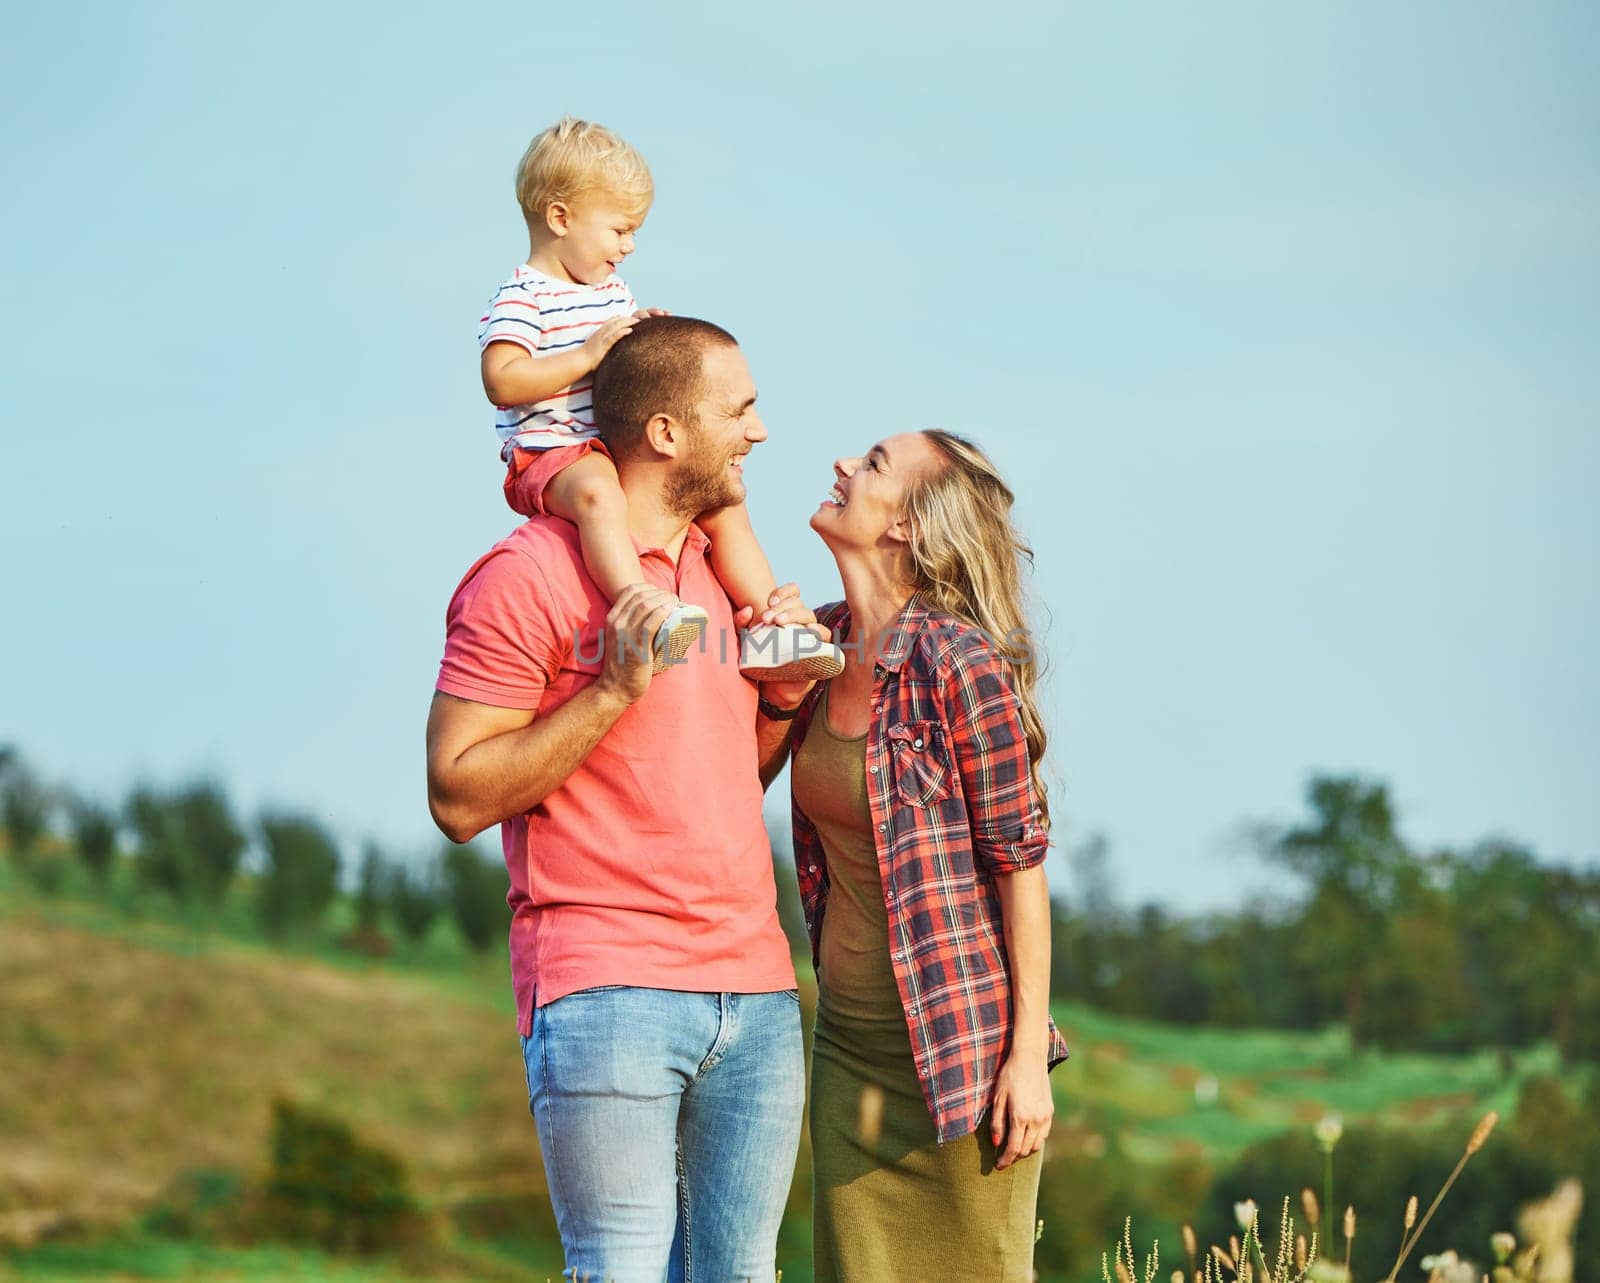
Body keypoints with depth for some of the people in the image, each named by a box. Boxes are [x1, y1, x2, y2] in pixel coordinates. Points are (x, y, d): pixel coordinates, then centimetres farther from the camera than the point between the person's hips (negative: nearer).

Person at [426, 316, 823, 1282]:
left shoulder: (721, 570, 18)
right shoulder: (530, 574, -5)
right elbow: (458, 797, -9)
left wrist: (783, 693, 8)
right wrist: (613, 691, -15)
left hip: (755, 990, 7)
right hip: (606, 986, -7)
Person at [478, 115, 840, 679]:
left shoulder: (614, 293, 20)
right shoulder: (520, 298, -9)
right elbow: (502, 381, -23)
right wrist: (588, 354, -23)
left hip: (624, 449, 9)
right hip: (548, 455, -9)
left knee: (725, 506, 3)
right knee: (596, 491, -42)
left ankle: (768, 632, 5)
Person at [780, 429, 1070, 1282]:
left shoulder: (961, 661, -14)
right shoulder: (819, 643, 6)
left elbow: (1020, 860, -12)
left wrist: (1026, 1055, -14)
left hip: (959, 1043, -7)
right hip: (849, 1041, 7)